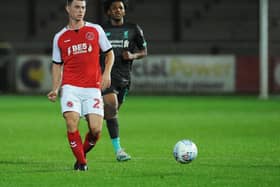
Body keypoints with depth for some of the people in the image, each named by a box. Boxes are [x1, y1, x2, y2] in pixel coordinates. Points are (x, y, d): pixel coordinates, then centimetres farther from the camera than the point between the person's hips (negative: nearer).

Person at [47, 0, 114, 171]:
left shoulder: (96, 30, 7)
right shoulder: (60, 37, 10)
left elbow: (109, 53, 14)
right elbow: (57, 65, 15)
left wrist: (107, 73, -3)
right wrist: (55, 89, 3)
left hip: (93, 88, 0)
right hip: (70, 88, 0)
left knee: (96, 129, -8)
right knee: (72, 124, -15)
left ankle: (83, 153, 20)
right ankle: (81, 162, -2)